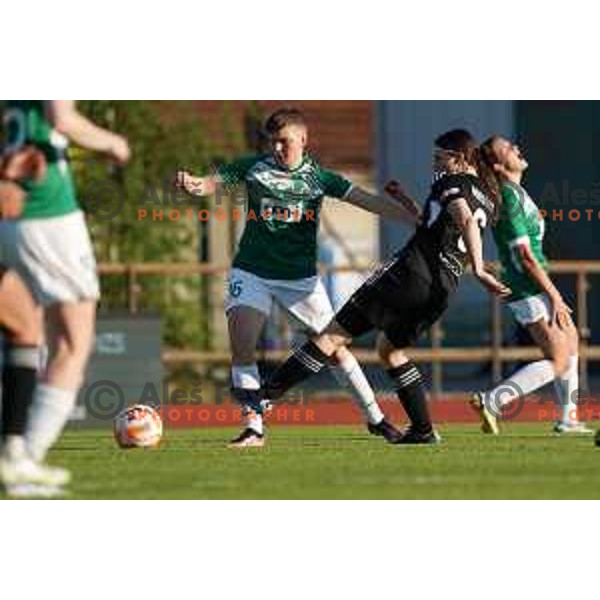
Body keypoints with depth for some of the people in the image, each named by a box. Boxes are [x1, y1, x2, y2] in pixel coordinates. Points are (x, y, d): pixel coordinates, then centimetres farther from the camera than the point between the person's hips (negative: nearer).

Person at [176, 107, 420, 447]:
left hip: (300, 276, 0)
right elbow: (213, 183, -3)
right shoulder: (253, 167, 2)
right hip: (252, 272, 0)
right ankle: (255, 428, -10)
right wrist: (192, 185, -28)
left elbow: (370, 202, -4)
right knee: (242, 341, -18)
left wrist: (417, 221, -12)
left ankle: (376, 418, 14)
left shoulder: (318, 177, 0)